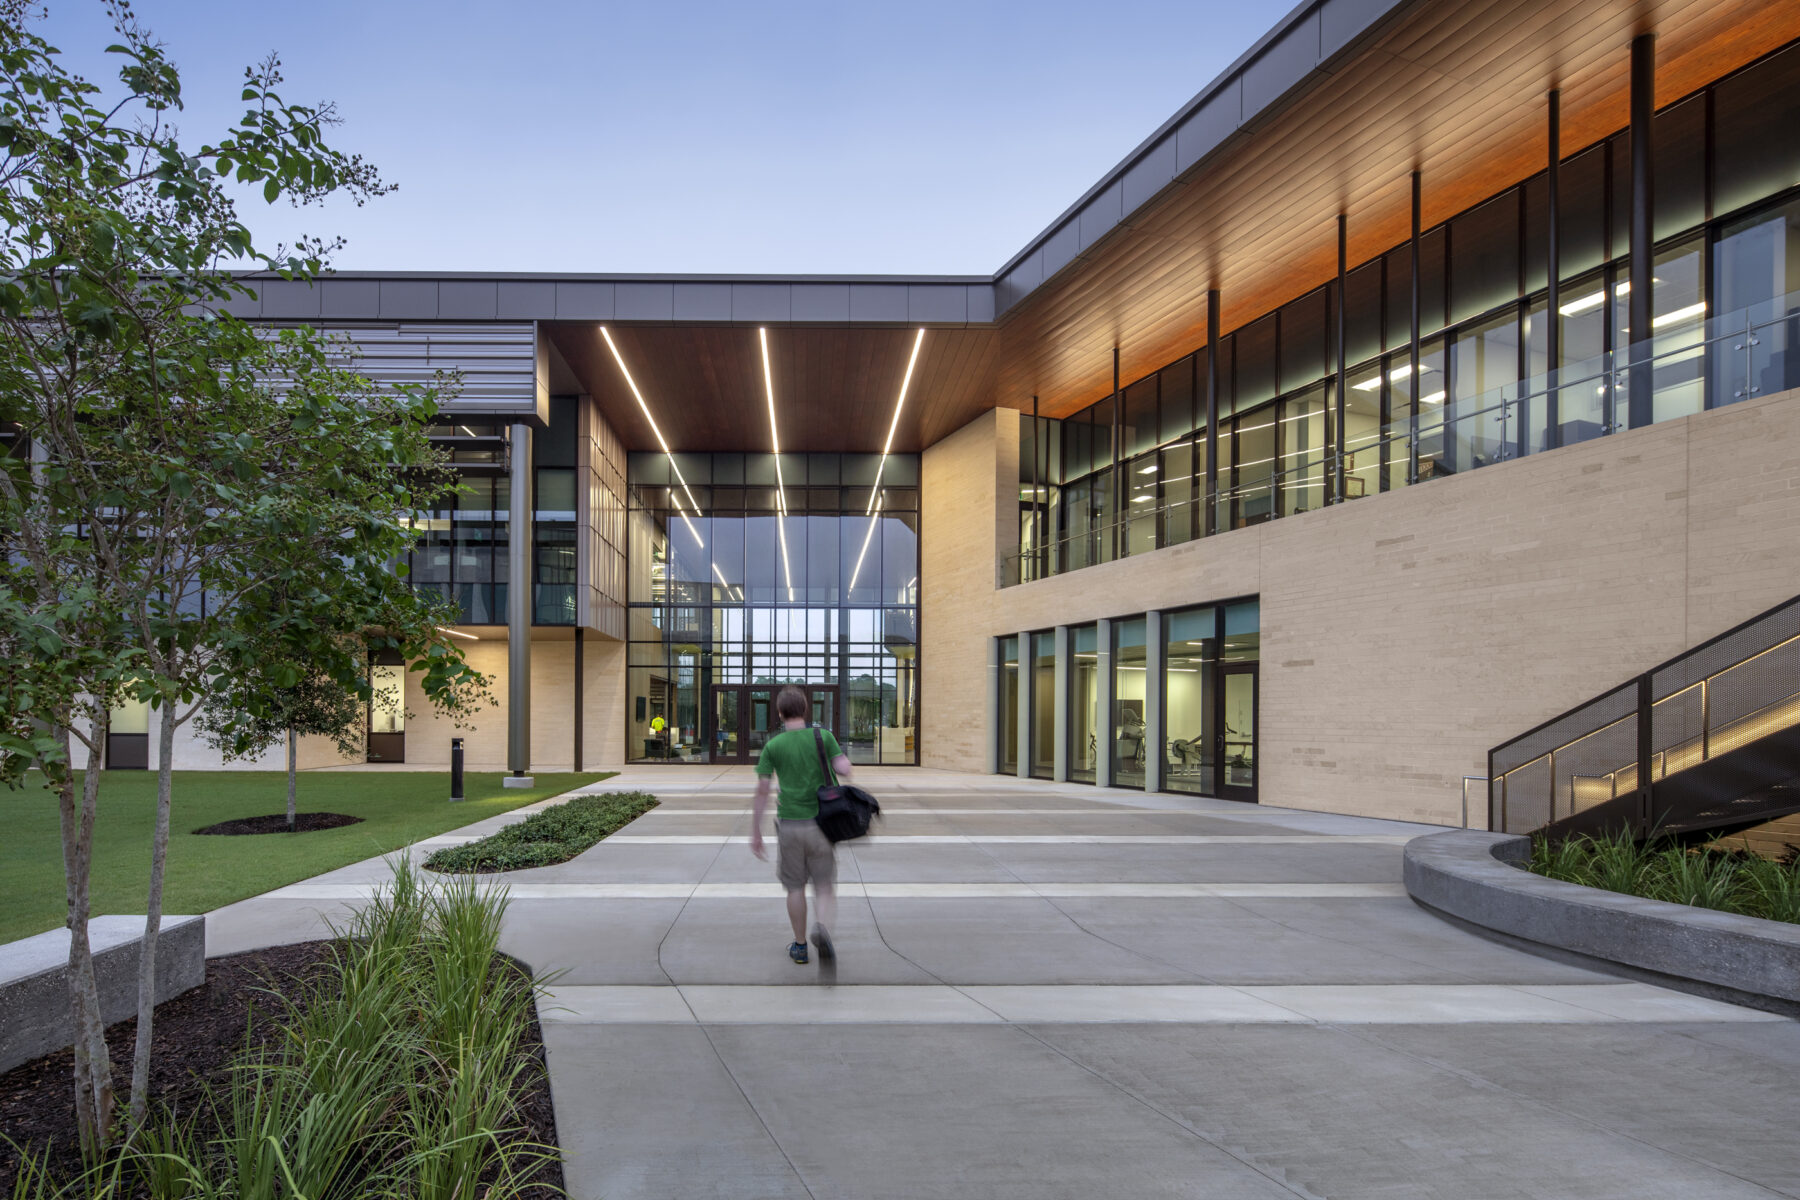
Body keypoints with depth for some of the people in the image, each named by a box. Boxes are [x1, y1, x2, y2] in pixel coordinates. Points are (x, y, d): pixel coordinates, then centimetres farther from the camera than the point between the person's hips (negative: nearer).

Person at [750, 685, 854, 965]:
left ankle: (800, 947, 22)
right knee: (825, 887, 6)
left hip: (789, 824, 0)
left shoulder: (773, 746, 0)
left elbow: (762, 790, -2)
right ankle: (823, 928, -23)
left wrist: (755, 832, 4)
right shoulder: (823, 736, 0)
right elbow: (844, 769, -11)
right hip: (820, 823, 0)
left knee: (795, 887, 15)